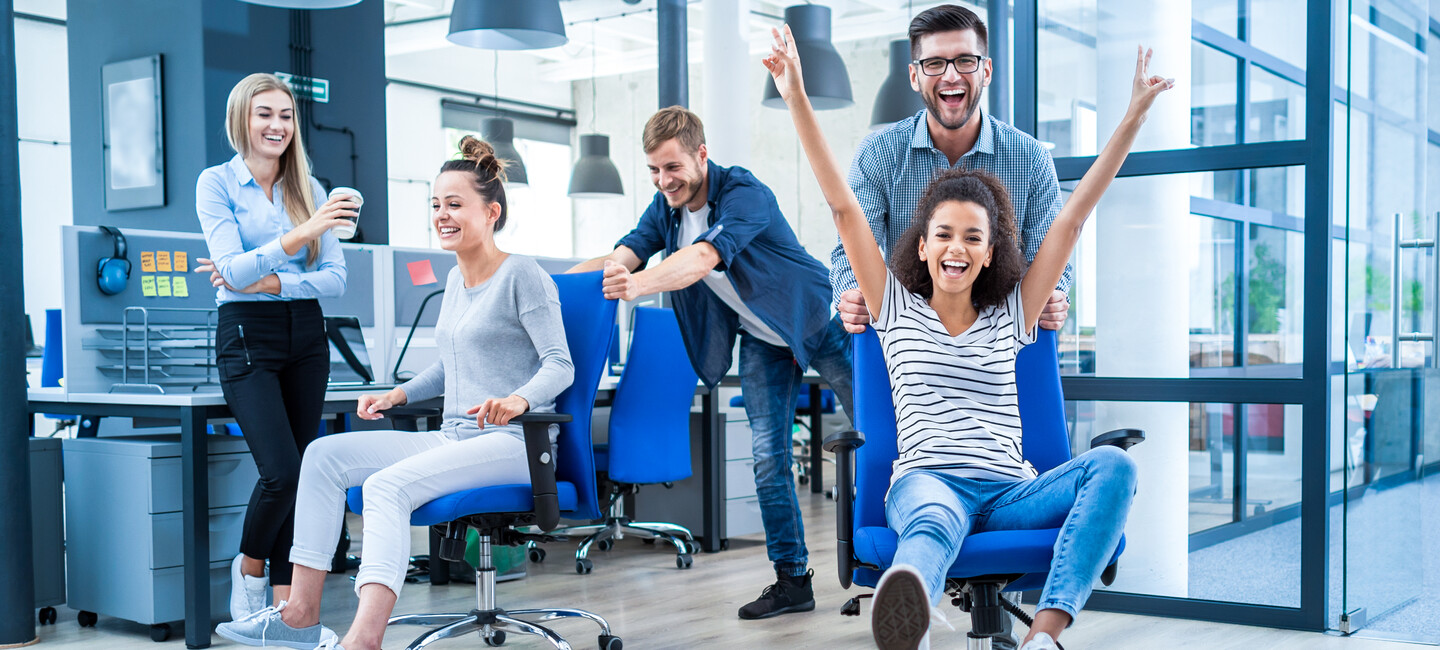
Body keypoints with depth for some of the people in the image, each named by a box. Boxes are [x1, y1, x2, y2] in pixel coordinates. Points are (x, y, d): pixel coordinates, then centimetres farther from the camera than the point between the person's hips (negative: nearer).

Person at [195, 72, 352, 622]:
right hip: (247, 335, -4)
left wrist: (266, 281, -11)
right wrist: (299, 236, -28)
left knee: (297, 470, 4)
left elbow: (337, 278, 4)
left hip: (306, 334, 5)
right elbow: (234, 270, -15)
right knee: (281, 471, -15)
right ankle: (249, 566, 13)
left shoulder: (310, 189, 10)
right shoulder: (217, 183, -1)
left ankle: (285, 599, 11)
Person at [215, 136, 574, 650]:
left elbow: (560, 365, -15)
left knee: (388, 486, -31)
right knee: (325, 454, -5)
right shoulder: (456, 280, 19)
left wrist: (518, 400, -34)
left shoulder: (522, 275, -7)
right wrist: (398, 395, 13)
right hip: (454, 438, 9)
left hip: (512, 442, -9)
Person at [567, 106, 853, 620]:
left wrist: (638, 284, -59)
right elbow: (620, 259, -11)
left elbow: (702, 259, -43)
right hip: (761, 339, 6)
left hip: (818, 322, -6)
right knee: (767, 454, 0)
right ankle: (792, 580, 8)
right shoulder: (665, 208, -5)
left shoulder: (745, 194, -28)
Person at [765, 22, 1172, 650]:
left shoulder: (1011, 315, 21)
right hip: (926, 481, -3)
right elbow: (843, 207, 9)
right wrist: (796, 97, 3)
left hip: (1010, 492, 3)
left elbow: (1074, 216, 18)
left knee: (1112, 464, -28)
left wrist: (1134, 116, 17)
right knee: (932, 524, -40)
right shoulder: (896, 309, 17)